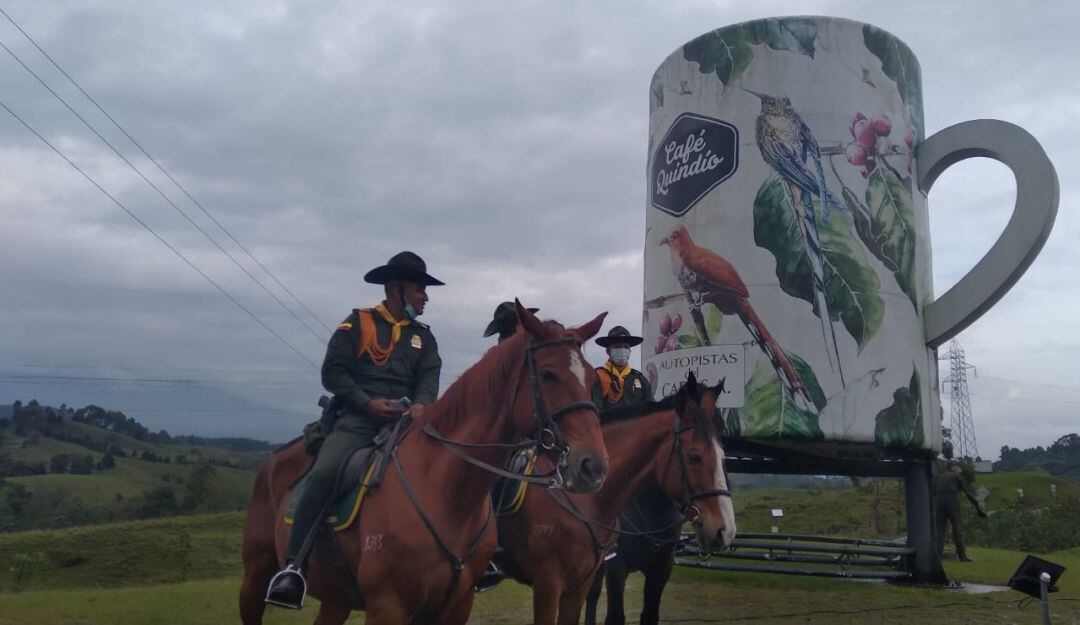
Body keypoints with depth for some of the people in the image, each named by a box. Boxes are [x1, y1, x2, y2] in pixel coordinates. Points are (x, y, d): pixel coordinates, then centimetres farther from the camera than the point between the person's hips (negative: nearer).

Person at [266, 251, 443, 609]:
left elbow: (429, 379, 5)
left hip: (404, 423, 4)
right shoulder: (357, 324, 8)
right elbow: (332, 372, 0)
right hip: (357, 419, -4)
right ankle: (294, 565, -22)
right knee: (324, 474, -28)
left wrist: (421, 404, -18)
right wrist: (368, 403, -12)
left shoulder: (423, 338, 20)